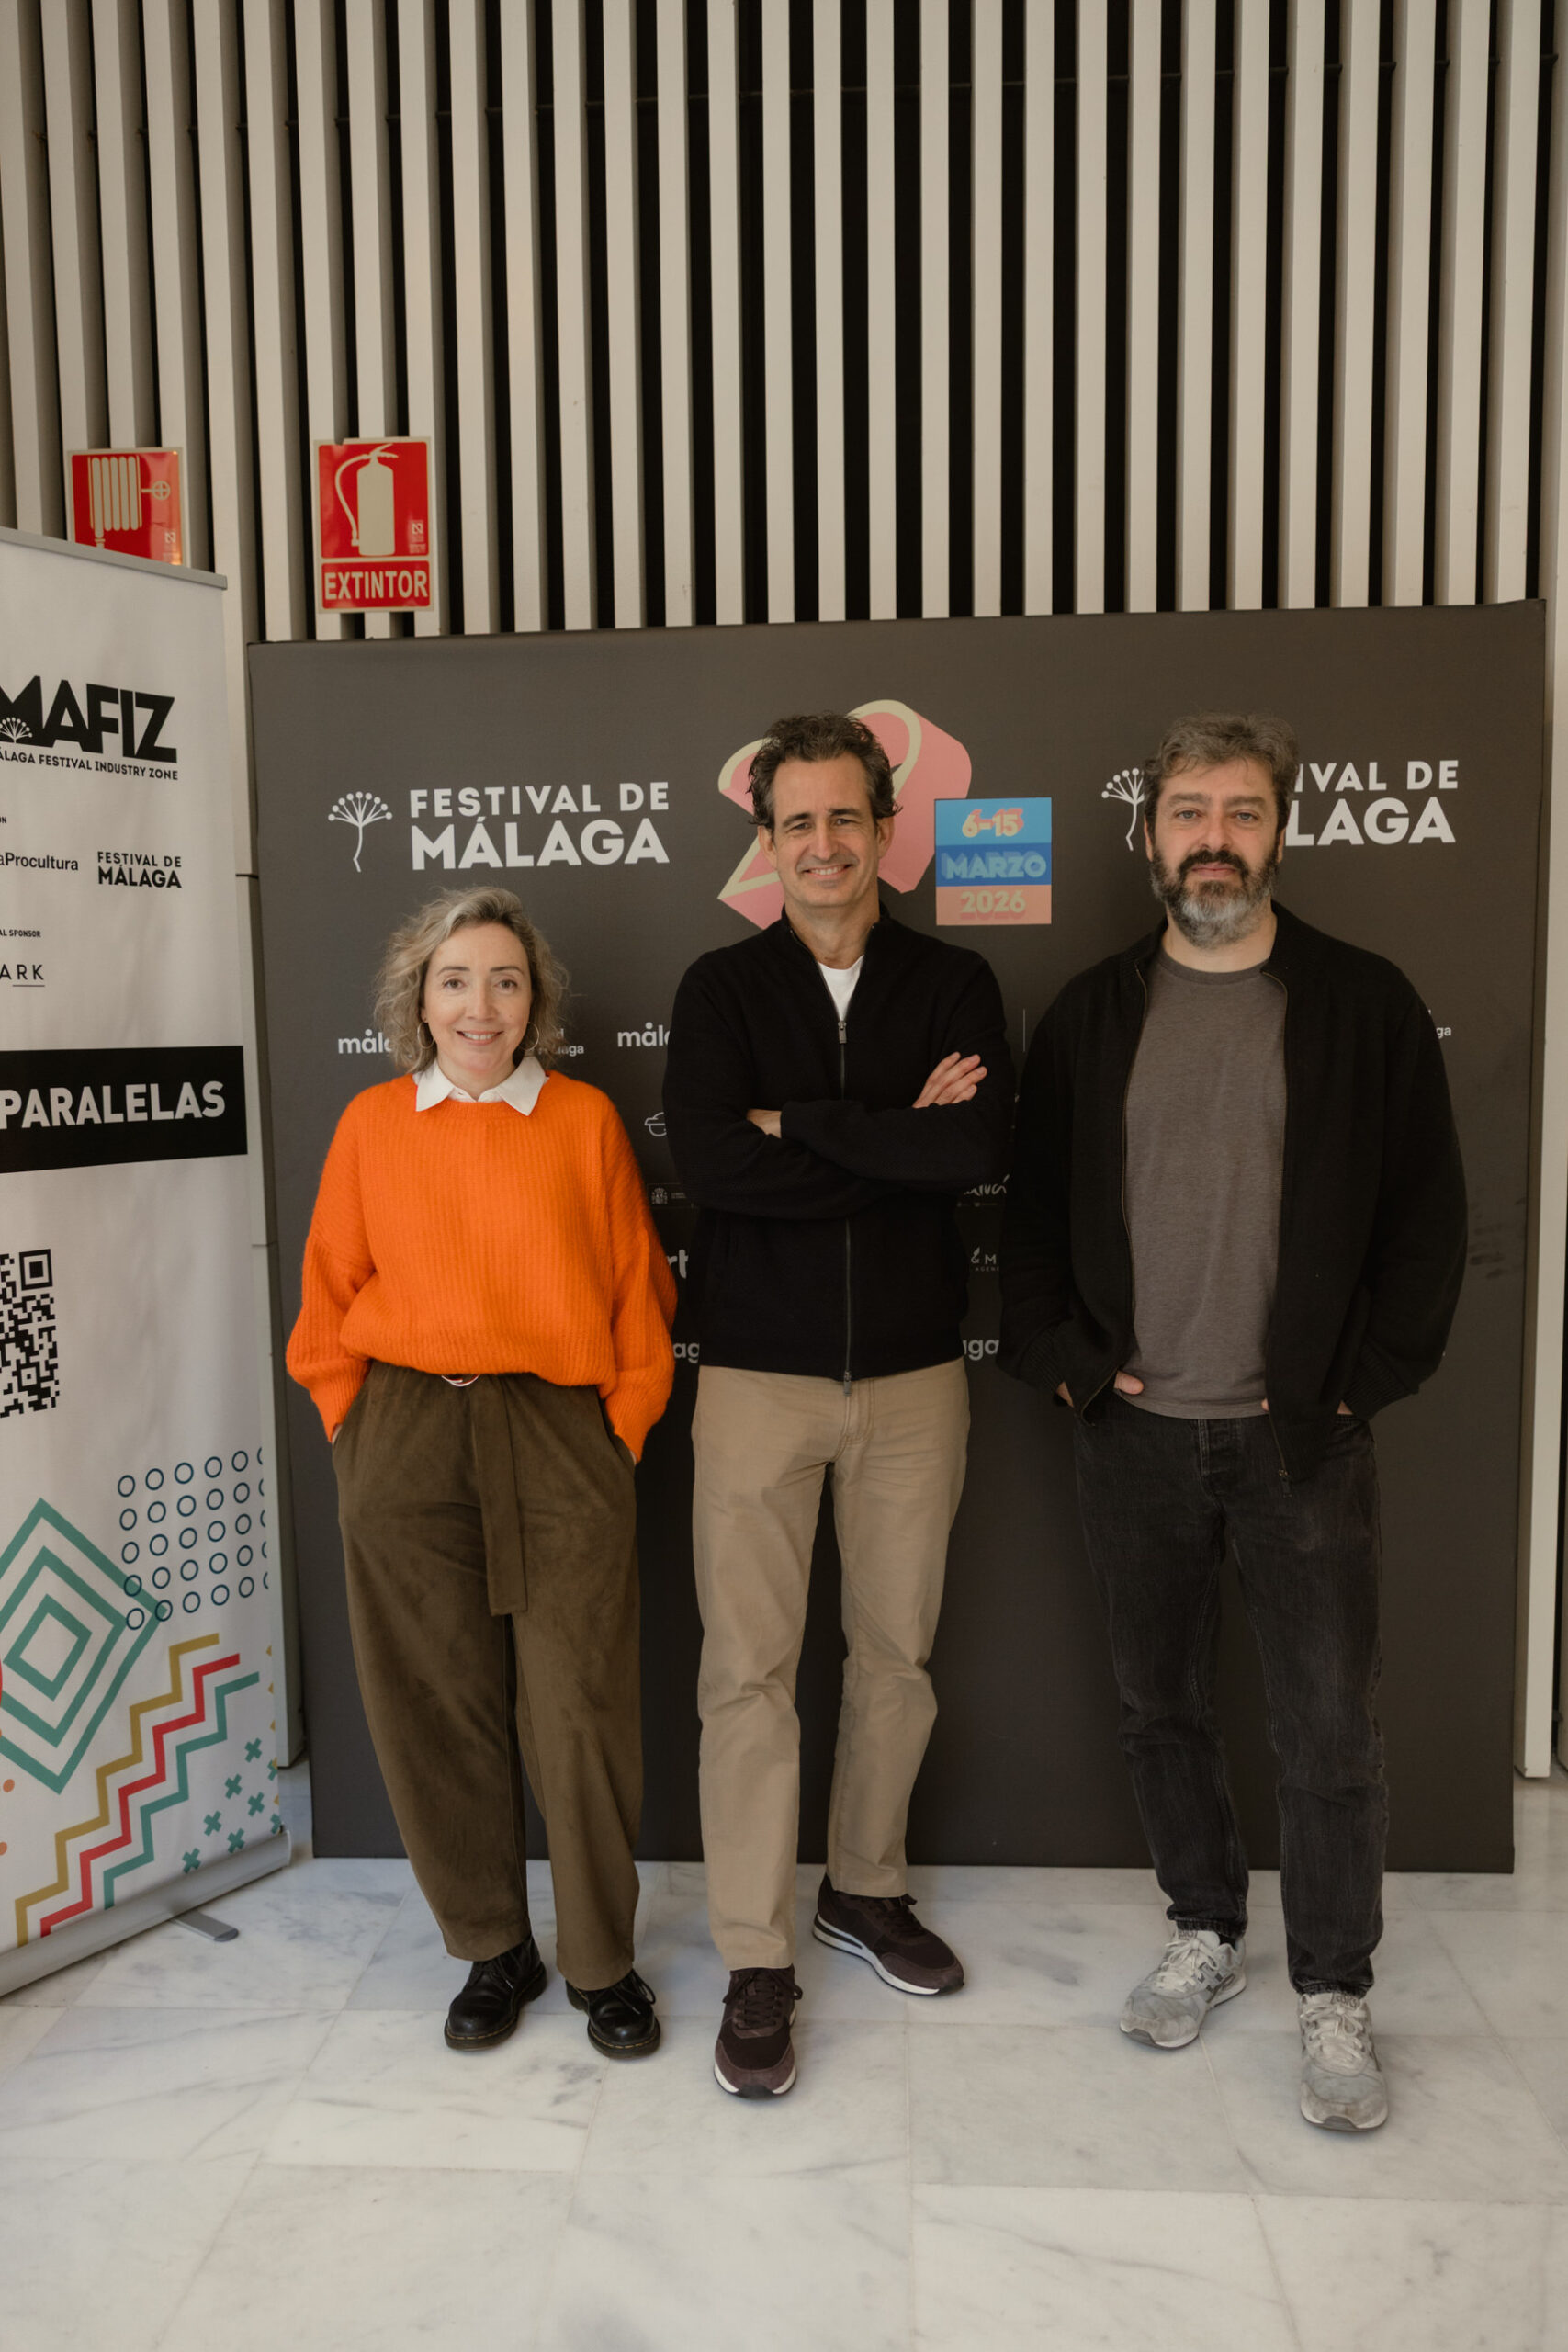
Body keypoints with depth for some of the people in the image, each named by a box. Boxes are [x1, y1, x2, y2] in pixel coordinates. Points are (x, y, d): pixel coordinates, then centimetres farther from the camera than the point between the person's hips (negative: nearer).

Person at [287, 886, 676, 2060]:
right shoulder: (372, 1124, 8)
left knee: (580, 1709, 1)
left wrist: (625, 1424, 0)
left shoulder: (585, 1118, 4)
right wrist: (361, 1425, 5)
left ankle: (604, 1961, 23)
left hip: (558, 1436, -1)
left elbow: (637, 1287, 5)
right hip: (404, 1444, 2)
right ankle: (494, 1949, 30)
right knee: (438, 1705, 9)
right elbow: (331, 1294, 12)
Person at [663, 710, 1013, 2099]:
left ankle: (867, 1888, 36)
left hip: (912, 1372, 2)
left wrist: (798, 1124, -15)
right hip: (759, 1372, -1)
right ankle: (757, 1961, 18)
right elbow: (707, 1160, -15)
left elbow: (983, 1146, -15)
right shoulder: (722, 989, 2)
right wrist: (897, 1141, -14)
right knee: (749, 1666, 1)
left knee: (898, 1651, 14)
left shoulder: (953, 984, 4)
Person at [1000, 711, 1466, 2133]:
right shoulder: (1092, 1014, 6)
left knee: (1329, 1731, 6)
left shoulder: (1366, 1004, 0)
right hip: (1134, 1430, 3)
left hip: (1302, 1433, -2)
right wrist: (1058, 1356, -2)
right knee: (1161, 1705, 15)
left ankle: (1334, 1994, 27)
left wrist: (1367, 1376, -6)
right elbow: (1032, 1205, 8)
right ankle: (1208, 1932, 37)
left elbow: (1428, 1213, 0)